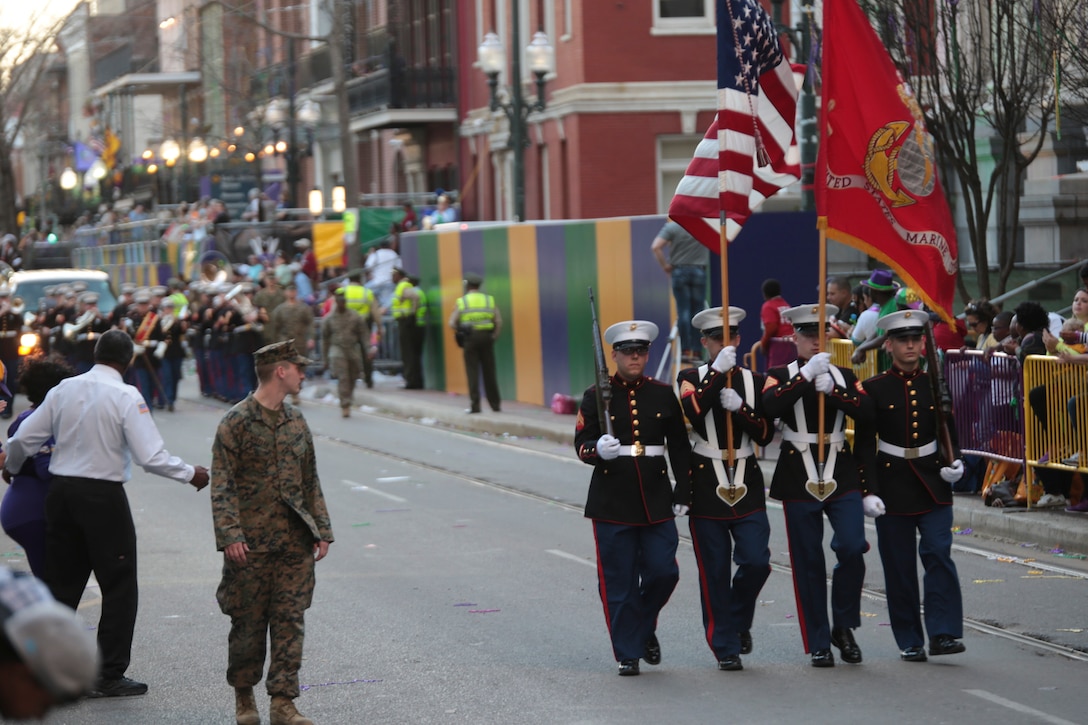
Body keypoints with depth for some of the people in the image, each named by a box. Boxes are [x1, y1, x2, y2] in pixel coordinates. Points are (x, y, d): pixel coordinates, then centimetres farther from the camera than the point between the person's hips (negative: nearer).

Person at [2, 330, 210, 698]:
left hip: (60, 490, 5)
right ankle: (110, 676, 4)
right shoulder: (126, 397, -11)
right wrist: (190, 474, -1)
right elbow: (151, 457, -16)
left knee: (62, 584, 14)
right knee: (119, 587, 5)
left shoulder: (64, 389, 4)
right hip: (103, 496, -5)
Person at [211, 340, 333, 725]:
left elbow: (310, 481, 17)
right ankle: (243, 694, 21)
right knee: (248, 622, 3)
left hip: (295, 542, 5)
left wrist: (321, 530, 10)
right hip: (252, 543, -5)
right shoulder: (236, 422, -7)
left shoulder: (296, 421, 12)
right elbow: (222, 486, -11)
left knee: (290, 621, -1)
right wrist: (230, 536, -19)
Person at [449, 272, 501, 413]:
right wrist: (494, 336, 6)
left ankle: (475, 405, -5)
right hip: (486, 337, 2)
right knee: (489, 373, 10)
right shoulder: (489, 300, 7)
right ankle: (495, 404, 14)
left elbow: (452, 323, -5)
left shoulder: (461, 302, 2)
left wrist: (461, 330, 12)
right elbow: (499, 321, -3)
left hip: (470, 338, -2)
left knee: (473, 373, 1)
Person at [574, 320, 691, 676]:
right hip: (612, 502, -2)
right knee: (619, 582, -1)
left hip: (656, 500, 2)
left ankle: (645, 629, 25)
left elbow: (679, 446, 12)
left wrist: (683, 490, 6)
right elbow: (582, 443, 0)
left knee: (663, 572, -3)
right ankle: (628, 653, 8)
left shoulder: (664, 394, 8)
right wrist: (598, 450, -23)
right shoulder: (596, 396, 2)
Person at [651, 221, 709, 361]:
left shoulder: (672, 227, -4)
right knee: (697, 312, 4)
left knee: (683, 311, -1)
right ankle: (696, 350, 1)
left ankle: (686, 349, -7)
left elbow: (655, 247, -11)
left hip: (679, 271, -1)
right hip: (699, 271, 1)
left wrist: (665, 265, -2)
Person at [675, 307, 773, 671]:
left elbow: (766, 435, 1)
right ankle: (726, 647, 8)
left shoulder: (754, 381, 9)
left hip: (747, 485, 2)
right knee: (715, 573, 0)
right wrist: (718, 373, -23)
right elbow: (692, 411, -20)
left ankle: (739, 622, 19)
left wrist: (740, 408, -14)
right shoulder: (692, 378, 2)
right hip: (706, 487, -2)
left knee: (756, 562, -8)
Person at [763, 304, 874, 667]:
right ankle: (819, 645, 9)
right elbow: (769, 407, -17)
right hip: (799, 479, -2)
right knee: (809, 562, 1)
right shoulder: (781, 375, 5)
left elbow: (866, 411, -4)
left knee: (852, 548, -14)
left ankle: (844, 626, 6)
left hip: (841, 474, 2)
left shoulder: (844, 375, 12)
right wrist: (806, 375, -21)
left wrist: (832, 389, -16)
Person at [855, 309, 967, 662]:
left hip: (933, 486, 1)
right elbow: (864, 445, -2)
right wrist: (869, 491, -10)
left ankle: (943, 633, -13)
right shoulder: (874, 389, -1)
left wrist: (955, 463, -6)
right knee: (899, 567, 2)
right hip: (892, 484, -1)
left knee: (938, 553, -14)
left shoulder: (935, 384, 7)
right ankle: (910, 642, 11)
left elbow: (948, 432, 14)